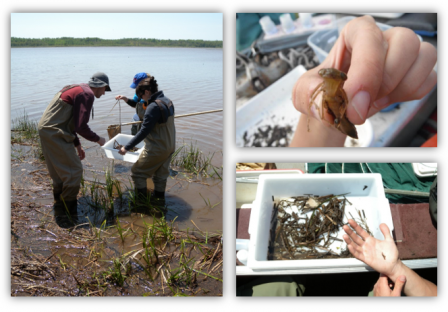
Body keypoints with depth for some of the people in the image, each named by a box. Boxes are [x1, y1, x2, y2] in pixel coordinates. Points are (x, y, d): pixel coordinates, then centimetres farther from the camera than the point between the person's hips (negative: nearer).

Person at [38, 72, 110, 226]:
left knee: (59, 172, 19)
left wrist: (77, 145, 27)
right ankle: (65, 212, 4)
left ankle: (60, 208, 31)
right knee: (74, 171, -4)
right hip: (55, 134, -11)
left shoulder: (76, 89, 21)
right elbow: (81, 127, -19)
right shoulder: (87, 94, -12)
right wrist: (98, 140, -2)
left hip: (45, 130, 11)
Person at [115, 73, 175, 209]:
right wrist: (127, 100, 14)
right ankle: (159, 199, 37)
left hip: (156, 149, -10)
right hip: (169, 146, 10)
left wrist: (127, 147, -20)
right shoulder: (166, 101, 6)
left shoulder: (153, 107, -25)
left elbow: (144, 131, -25)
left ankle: (142, 202, 16)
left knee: (137, 173, 8)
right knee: (161, 174, 24)